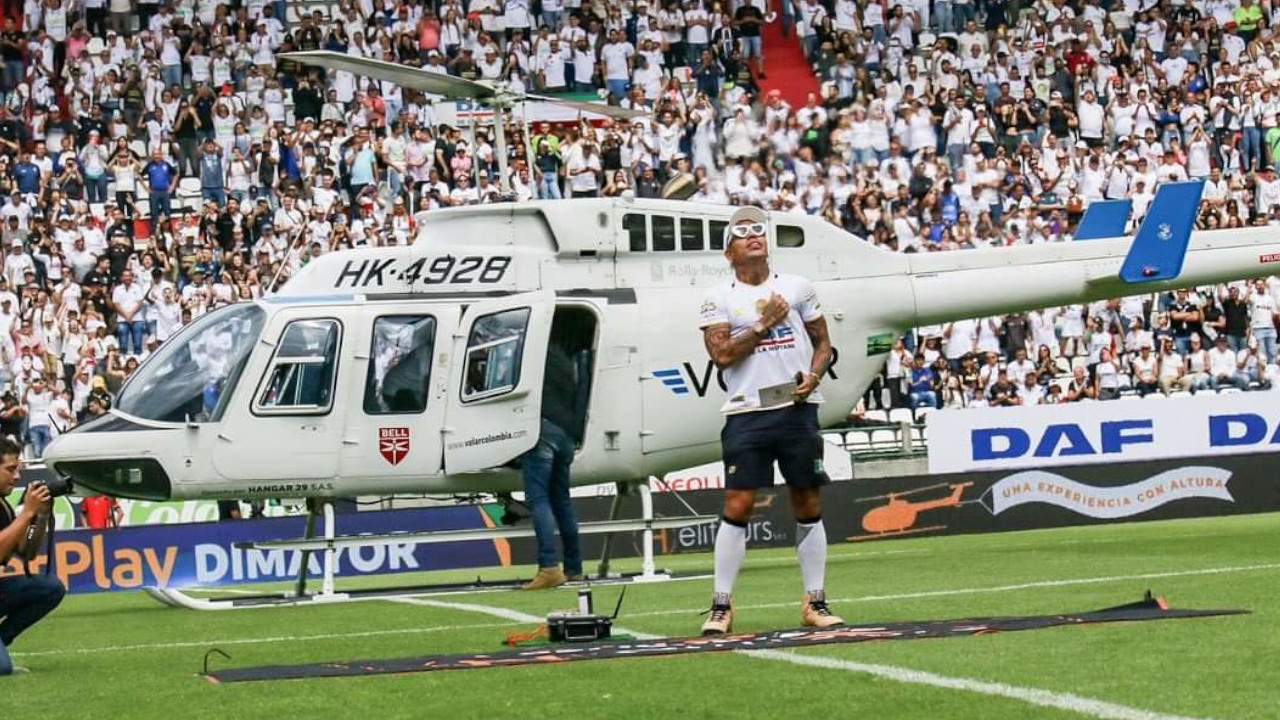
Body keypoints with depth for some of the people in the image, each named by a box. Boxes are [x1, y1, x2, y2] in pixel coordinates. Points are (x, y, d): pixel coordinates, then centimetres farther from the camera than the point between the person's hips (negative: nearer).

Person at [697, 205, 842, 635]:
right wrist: (764, 325, -10)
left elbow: (822, 342, 15)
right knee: (736, 507, -7)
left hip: (797, 408, 2)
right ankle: (721, 605, -2)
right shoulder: (719, 299, 4)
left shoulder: (797, 288, 10)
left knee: (808, 505, 4)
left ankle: (815, 602, 11)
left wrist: (813, 375, -4)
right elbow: (721, 354, -8)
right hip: (748, 413, -2)